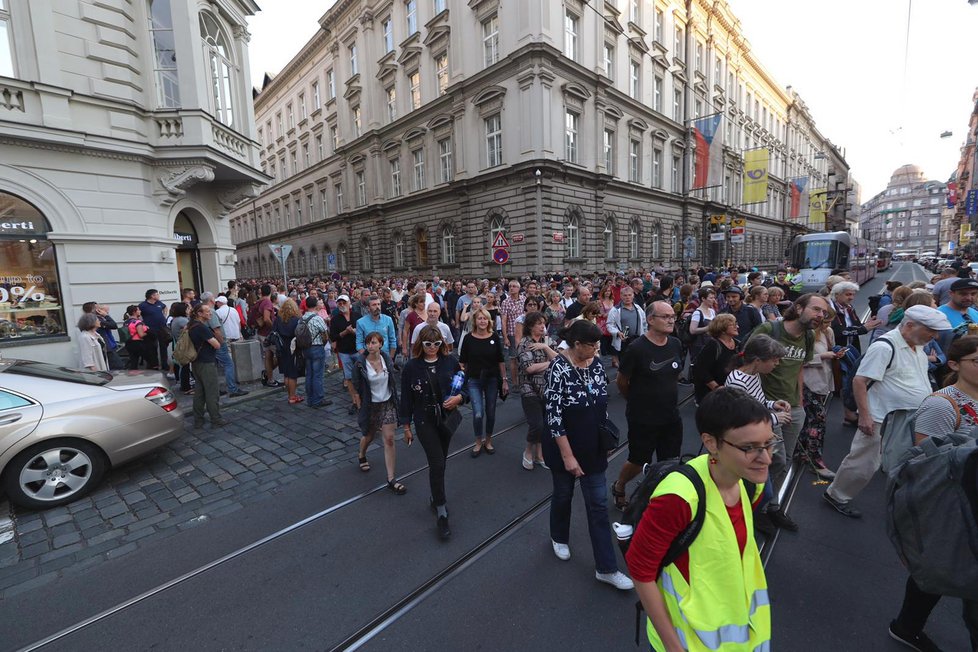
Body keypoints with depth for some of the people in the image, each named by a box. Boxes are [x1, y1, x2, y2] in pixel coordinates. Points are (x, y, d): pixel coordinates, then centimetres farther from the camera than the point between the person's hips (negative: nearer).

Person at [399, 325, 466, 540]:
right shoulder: (411, 367, -10)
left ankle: (437, 498, 39)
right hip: (425, 421, -2)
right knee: (436, 463, -7)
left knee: (440, 462, 16)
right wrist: (406, 426, 1)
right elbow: (406, 398, -3)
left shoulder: (450, 361, -6)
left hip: (447, 418, 3)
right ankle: (441, 513, 7)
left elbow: (464, 386, 4)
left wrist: (459, 397, -17)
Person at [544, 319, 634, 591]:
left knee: (598, 505, 10)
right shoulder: (559, 369, -23)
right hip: (565, 447, -5)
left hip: (593, 447, 5)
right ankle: (559, 537, 47)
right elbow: (554, 416, -23)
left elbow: (602, 404, 9)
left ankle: (606, 568, 24)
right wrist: (567, 456, -21)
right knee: (563, 495, 19)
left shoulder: (596, 363, -4)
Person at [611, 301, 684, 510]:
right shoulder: (637, 348, -20)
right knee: (638, 461, 11)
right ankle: (618, 488, 39)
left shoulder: (676, 345, -1)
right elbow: (621, 381, -10)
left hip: (671, 416, 5)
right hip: (643, 419, -5)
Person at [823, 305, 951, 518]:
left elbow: (918, 382, 22)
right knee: (863, 464, 2)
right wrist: (864, 416, -25)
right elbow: (859, 381, -23)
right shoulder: (885, 346, -21)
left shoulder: (918, 347, 8)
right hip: (881, 421, -8)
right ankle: (836, 495, 18)